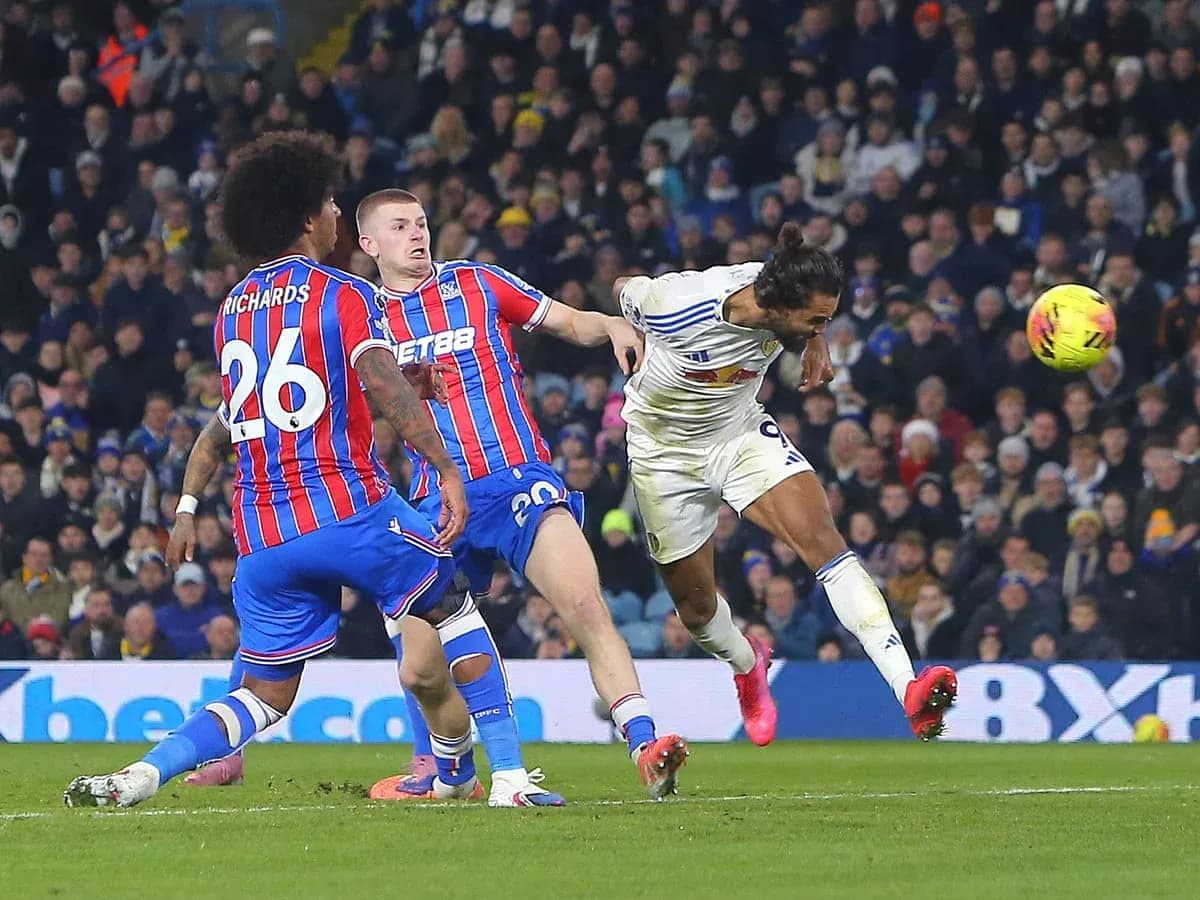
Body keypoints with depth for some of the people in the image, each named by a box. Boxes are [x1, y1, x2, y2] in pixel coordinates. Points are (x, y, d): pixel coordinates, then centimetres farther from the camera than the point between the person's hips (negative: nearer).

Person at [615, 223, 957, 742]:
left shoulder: (781, 298, -20)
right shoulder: (677, 307, -33)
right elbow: (624, 290, -9)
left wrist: (815, 345, -7)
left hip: (743, 434, 2)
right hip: (665, 453, -2)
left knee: (823, 541, -22)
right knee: (695, 604, 8)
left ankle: (909, 692, -34)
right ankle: (746, 666, 47)